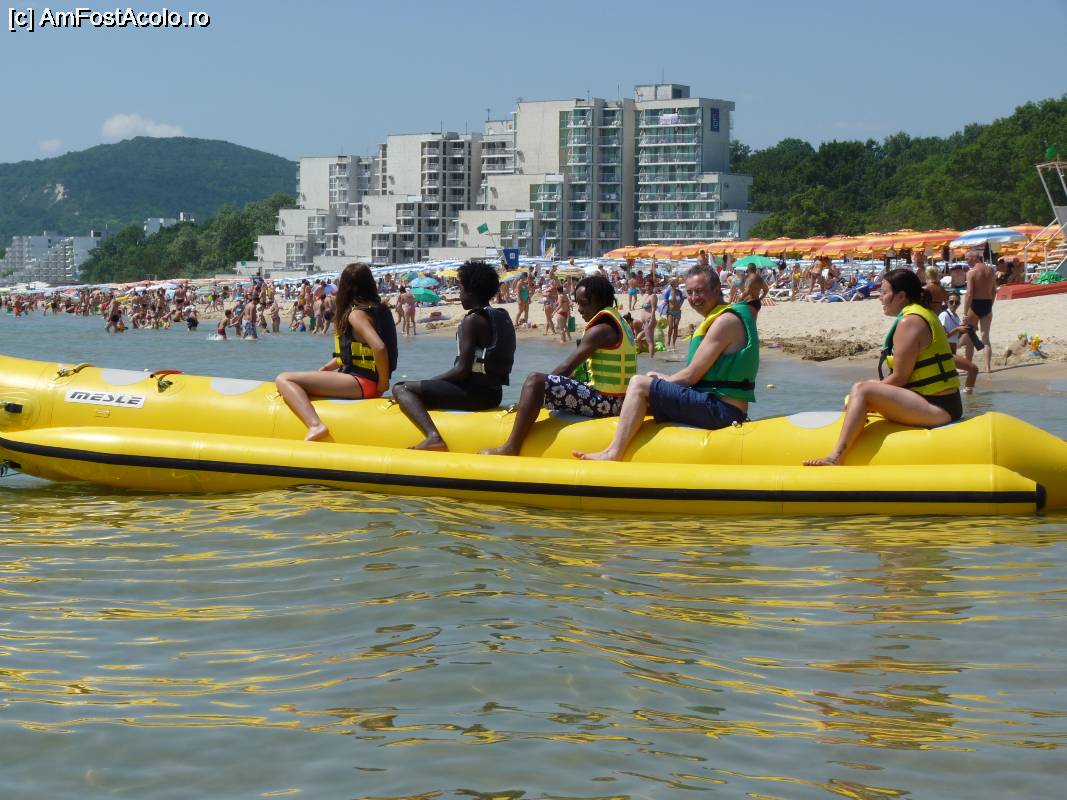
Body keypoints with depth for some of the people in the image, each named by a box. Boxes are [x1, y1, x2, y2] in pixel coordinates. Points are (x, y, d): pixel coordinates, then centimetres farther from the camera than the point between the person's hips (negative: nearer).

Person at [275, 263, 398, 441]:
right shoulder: (377, 309, 14)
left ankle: (315, 425, -37)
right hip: (367, 382, 10)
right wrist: (323, 370, 12)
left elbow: (379, 348, -28)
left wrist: (383, 383, -16)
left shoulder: (356, 313, -14)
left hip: (360, 383, -10)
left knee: (284, 380, -20)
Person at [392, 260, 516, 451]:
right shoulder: (503, 317, 13)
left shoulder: (472, 320, -13)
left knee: (401, 389, -13)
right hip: (494, 394, 10)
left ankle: (433, 436, -34)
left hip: (473, 394, -10)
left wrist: (428, 382, -6)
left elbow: (462, 371, -19)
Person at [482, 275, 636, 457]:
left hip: (605, 402, -11)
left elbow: (567, 368, -16)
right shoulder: (618, 323, 18)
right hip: (618, 402, 11)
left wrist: (532, 393, -8)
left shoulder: (600, 330, -13)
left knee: (535, 381, -19)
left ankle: (511, 448, -23)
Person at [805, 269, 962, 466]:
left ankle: (835, 457, -29)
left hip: (936, 409, -11)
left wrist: (864, 400, -5)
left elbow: (899, 378, -16)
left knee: (861, 390, -19)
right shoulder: (924, 315, 18)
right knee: (872, 385, 23)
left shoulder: (909, 322, -14)